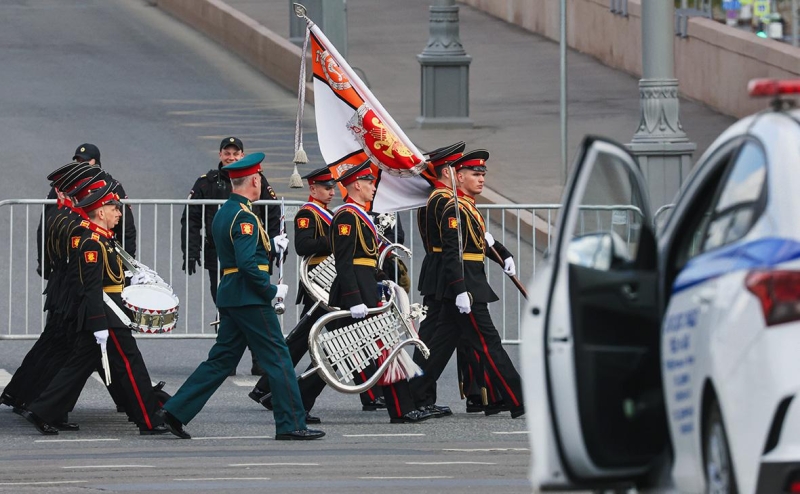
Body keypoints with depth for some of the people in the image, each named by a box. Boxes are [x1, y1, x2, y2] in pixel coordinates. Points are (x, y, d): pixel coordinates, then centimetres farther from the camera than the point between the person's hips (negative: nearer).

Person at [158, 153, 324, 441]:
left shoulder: (223, 213, 14)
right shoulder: (244, 217, -17)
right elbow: (247, 263, -25)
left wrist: (271, 247, 17)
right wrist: (272, 291, -15)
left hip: (229, 296, 9)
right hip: (250, 298, -9)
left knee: (222, 359, 12)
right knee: (277, 358, -3)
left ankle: (177, 410, 9)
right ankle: (291, 424, -1)